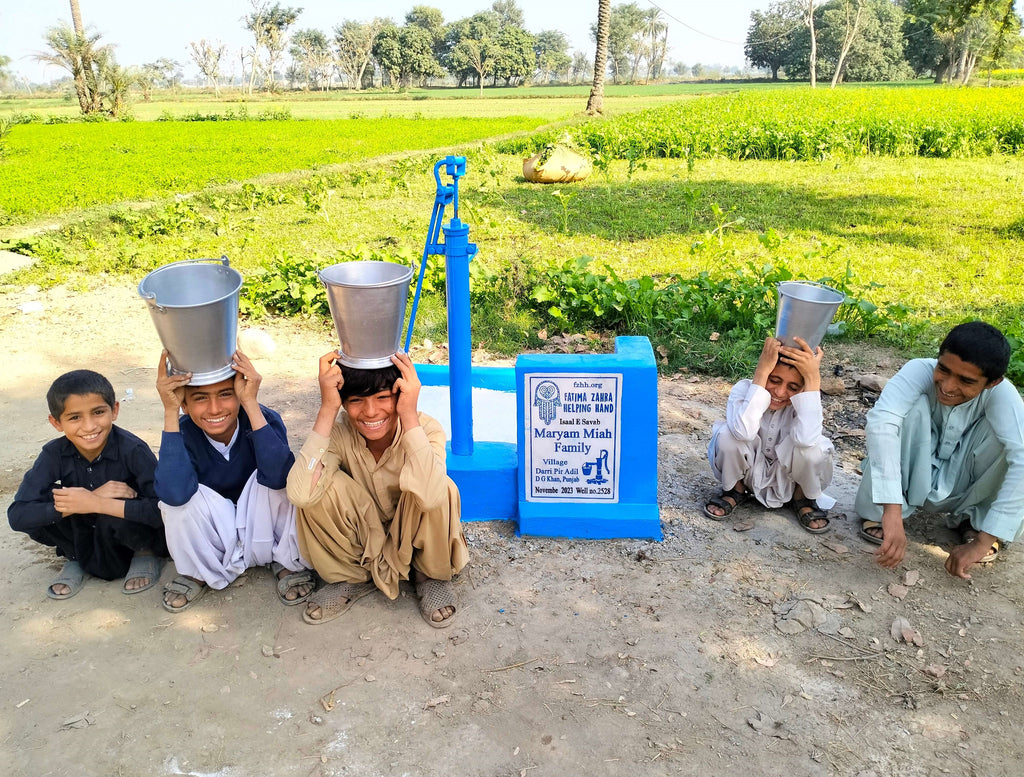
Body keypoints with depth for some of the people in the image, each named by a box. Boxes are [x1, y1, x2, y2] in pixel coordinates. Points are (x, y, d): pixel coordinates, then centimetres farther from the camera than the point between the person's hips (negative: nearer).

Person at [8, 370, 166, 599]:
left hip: (137, 534, -3)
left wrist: (96, 503, -37)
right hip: (86, 537, 4)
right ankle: (75, 558, 7)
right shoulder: (54, 454, -15)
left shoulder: (133, 450, -25)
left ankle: (145, 554, -1)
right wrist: (90, 498, -34)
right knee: (47, 505, -21)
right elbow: (17, 515, -24)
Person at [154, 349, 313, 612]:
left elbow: (277, 477, -42)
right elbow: (174, 493, -38)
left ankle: (288, 563, -4)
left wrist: (251, 402, -43)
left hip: (265, 527, -1)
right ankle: (198, 573, 3)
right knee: (178, 500, -28)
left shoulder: (265, 419, -22)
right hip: (212, 538, 2)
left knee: (284, 484, -31)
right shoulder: (183, 432, -19)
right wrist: (170, 411, -39)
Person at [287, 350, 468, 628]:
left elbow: (430, 496, -46)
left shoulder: (426, 428, -25)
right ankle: (354, 576, 0)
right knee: (323, 485, -27)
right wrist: (327, 409, -38)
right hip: (362, 542, 2)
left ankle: (432, 574, -2)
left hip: (415, 539, -1)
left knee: (440, 491, -34)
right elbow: (300, 494, -39)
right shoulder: (338, 433, -20)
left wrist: (409, 414, -44)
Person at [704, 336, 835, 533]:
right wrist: (761, 372, -44)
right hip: (749, 473, 0)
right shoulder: (744, 389, -23)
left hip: (788, 478, 1)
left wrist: (813, 377, -42)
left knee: (812, 447, -32)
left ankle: (803, 498, 2)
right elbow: (744, 432, -46)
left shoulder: (806, 399, -20)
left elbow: (806, 438, -43)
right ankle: (735, 490, 1)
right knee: (728, 435, -32)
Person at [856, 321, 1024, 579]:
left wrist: (982, 542, -41)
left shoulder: (999, 393, -24)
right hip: (910, 482, -1)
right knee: (915, 407, -29)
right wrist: (892, 513, -54)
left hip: (958, 489, 2)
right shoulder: (920, 371, -28)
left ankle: (973, 520, -1)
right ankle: (878, 513, -12)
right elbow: (880, 423, -46)